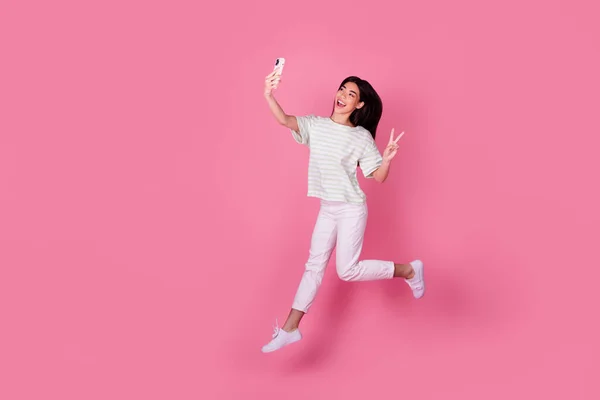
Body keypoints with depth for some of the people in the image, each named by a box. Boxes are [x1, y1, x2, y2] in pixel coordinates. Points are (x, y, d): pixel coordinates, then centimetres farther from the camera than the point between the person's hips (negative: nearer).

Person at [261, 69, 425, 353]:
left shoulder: (362, 137, -11)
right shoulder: (315, 125, -2)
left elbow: (379, 178, -9)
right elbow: (285, 120, -21)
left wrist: (387, 159, -31)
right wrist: (269, 96, -40)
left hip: (351, 210, -5)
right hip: (327, 209, 5)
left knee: (347, 271, -6)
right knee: (314, 266, 9)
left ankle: (409, 271, 15)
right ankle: (290, 328, 16)